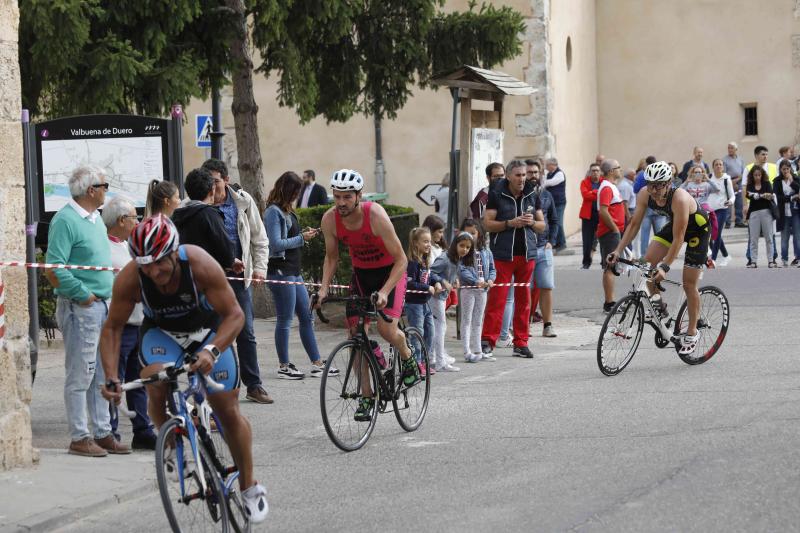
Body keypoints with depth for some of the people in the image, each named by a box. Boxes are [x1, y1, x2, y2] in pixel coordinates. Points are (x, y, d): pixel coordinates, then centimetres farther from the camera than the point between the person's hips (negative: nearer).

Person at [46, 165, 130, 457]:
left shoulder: (96, 219, 15)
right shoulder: (66, 220, -13)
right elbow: (54, 269, -20)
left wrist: (111, 294, 13)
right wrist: (84, 294, -17)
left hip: (105, 306, 9)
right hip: (80, 309, -9)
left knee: (104, 373, 12)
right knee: (80, 375, -3)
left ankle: (102, 433, 19)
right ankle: (79, 437, 2)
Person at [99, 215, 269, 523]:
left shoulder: (200, 264, -35)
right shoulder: (129, 278, -29)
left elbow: (234, 314, -30)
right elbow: (113, 327, -18)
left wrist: (211, 351, -48)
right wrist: (111, 378, -31)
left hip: (207, 330, -1)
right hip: (162, 333, 1)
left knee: (228, 410, -4)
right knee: (156, 386, -30)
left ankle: (250, 487, 13)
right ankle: (174, 446, -2)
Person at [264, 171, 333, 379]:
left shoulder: (287, 211, 15)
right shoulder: (274, 212, -13)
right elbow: (277, 244, -20)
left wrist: (304, 233, 3)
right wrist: (302, 238, -13)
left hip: (294, 272, 10)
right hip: (280, 271, -10)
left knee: (307, 317, 10)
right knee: (285, 320, -3)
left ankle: (317, 364, 14)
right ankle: (284, 366, 5)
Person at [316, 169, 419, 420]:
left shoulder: (375, 215, -29)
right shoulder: (330, 219, -16)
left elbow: (401, 259, -24)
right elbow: (331, 257, 1)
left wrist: (384, 292, -34)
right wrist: (324, 288, -14)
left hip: (390, 271, -4)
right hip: (361, 273, 4)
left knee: (386, 328, -23)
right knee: (356, 334, -4)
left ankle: (407, 357, 10)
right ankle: (366, 397, 5)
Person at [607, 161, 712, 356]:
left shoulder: (679, 199, -39)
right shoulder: (644, 195, -22)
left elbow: (678, 238, -38)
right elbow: (634, 224, -13)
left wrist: (665, 267, -44)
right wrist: (618, 251, -23)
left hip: (697, 229, -6)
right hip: (674, 224, 6)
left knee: (689, 284, -4)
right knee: (648, 262, -12)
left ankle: (692, 333, 11)